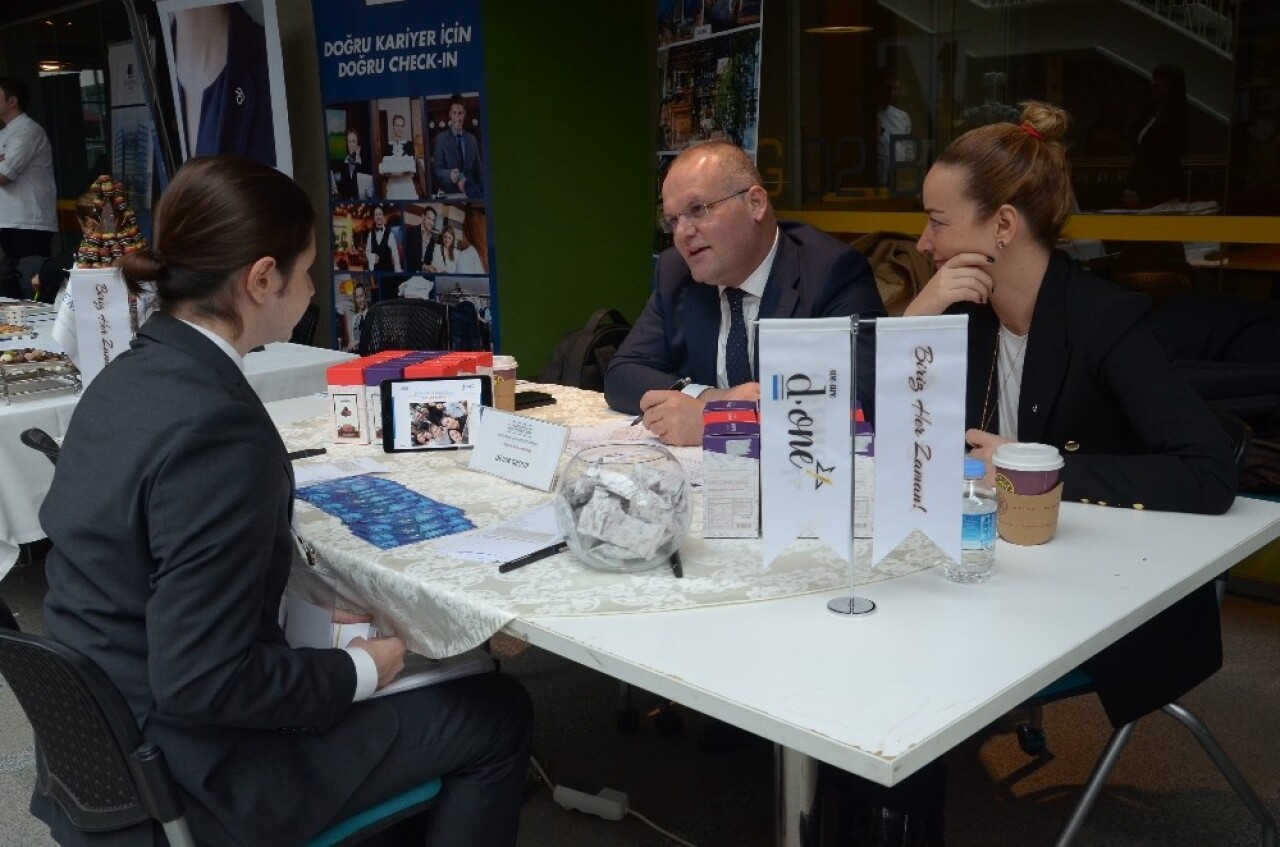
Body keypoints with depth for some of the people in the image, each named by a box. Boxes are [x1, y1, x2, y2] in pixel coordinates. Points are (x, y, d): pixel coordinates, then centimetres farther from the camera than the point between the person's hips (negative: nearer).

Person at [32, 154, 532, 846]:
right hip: (194, 773, -9)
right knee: (498, 714, 5)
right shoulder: (218, 427, -28)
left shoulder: (127, 378, -1)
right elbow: (203, 683, -28)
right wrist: (360, 671, -13)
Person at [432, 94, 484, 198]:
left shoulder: (472, 139, 13)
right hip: (450, 193, -3)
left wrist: (482, 191, 1)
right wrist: (450, 174, -24)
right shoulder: (441, 139, 1)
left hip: (471, 192, 4)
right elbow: (438, 170, -4)